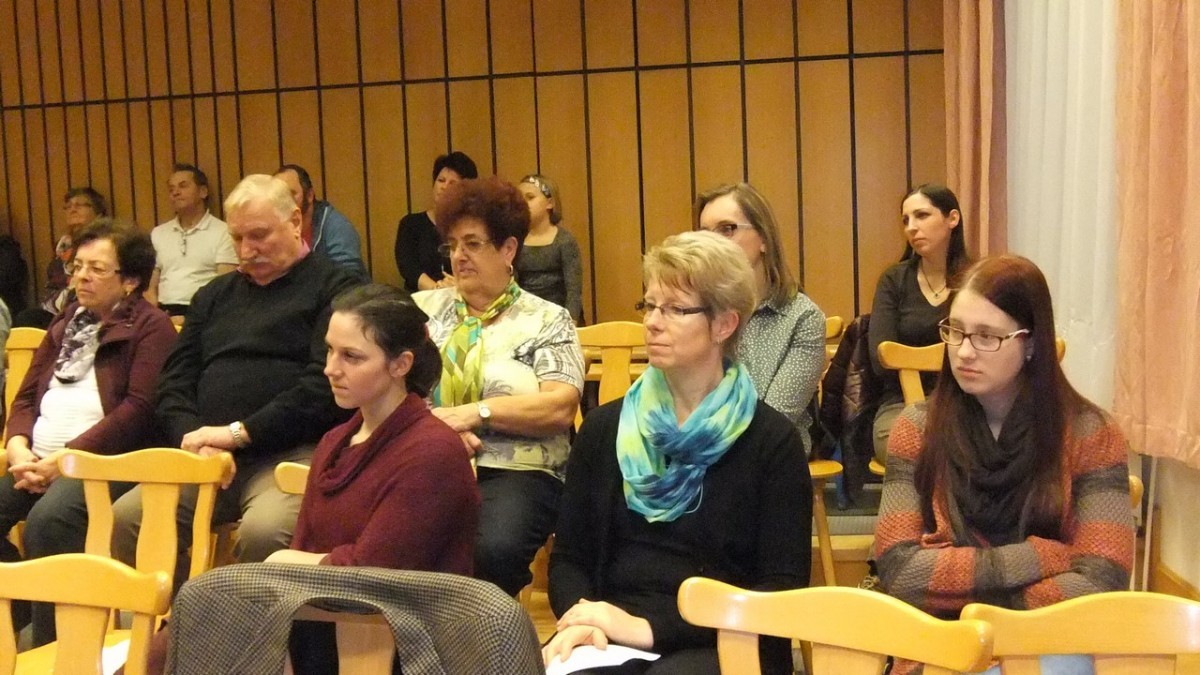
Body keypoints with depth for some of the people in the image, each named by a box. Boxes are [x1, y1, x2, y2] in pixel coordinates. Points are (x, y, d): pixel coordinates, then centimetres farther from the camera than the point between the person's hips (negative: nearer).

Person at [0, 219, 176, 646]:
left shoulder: (151, 327, -2)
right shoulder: (67, 322, 22)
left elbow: (140, 408, -13)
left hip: (107, 459, -8)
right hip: (39, 459, 8)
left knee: (47, 521, -32)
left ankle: (51, 646, -19)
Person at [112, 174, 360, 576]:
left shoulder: (332, 288, 5)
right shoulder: (214, 295, 26)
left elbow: (325, 384, -9)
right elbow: (175, 380, 20)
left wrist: (240, 432, -12)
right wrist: (192, 435, -1)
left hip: (291, 453, -5)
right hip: (206, 457, 6)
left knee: (263, 533, -35)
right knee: (124, 520, -17)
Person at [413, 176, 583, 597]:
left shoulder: (546, 321, 7)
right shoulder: (423, 307, 17)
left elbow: (559, 409, -5)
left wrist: (476, 412, -12)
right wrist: (434, 421, -11)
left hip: (514, 471, -2)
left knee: (492, 550, -35)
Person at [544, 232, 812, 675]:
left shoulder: (772, 440, 0)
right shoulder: (605, 427, 11)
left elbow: (783, 590, -6)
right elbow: (569, 556, 12)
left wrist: (653, 627, -16)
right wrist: (580, 616, -12)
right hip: (610, 638, 3)